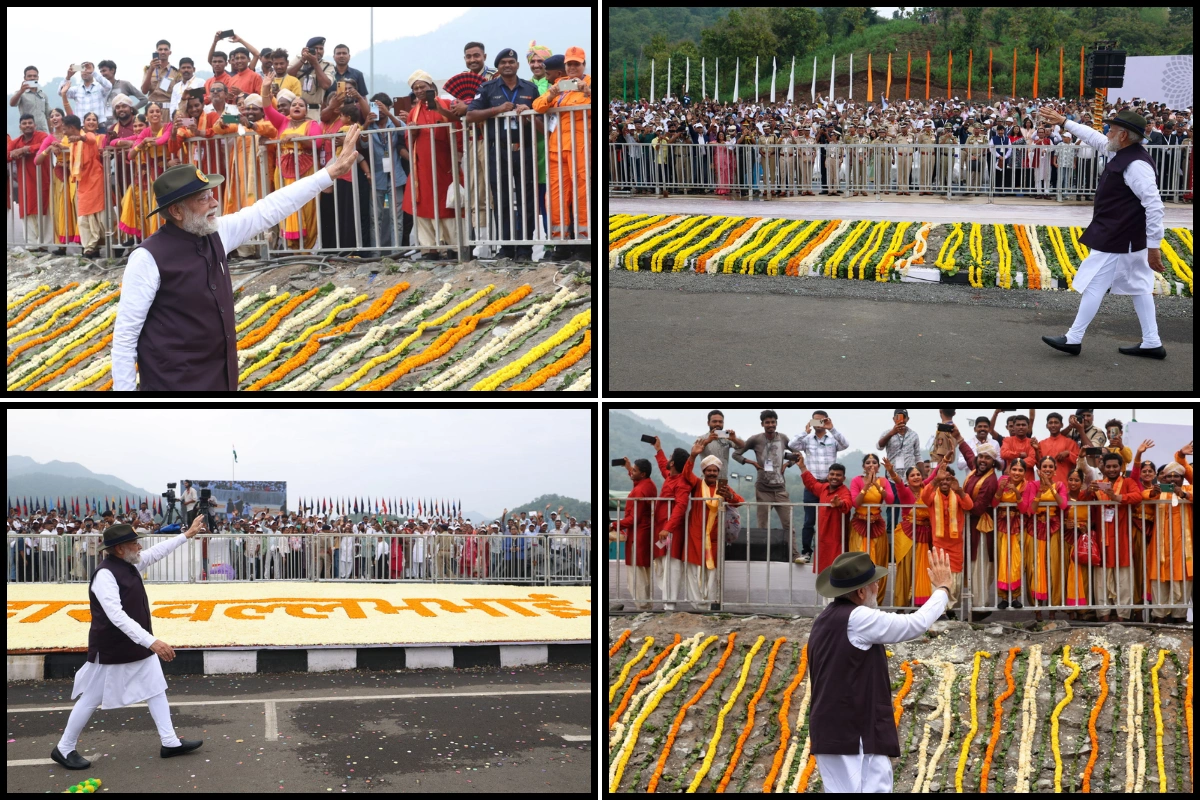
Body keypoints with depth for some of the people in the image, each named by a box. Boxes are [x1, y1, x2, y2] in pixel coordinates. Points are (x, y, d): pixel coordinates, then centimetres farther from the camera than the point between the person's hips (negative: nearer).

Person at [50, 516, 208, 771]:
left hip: (137, 645, 9)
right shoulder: (105, 575, -26)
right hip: (111, 650, -9)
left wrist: (187, 534, 13)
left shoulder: (129, 564, 1)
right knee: (92, 699, 4)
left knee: (156, 688, 12)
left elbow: (158, 551, 17)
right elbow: (118, 617, -33)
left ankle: (170, 743, 19)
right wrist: (152, 641, -38)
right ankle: (64, 749, 21)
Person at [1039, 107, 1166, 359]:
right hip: (1124, 237, 10)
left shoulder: (1136, 165, -24)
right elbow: (1095, 138, 23)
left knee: (1094, 285, 0)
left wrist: (1154, 246, -25)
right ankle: (1152, 343, 19)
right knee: (1138, 288, 13)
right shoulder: (1126, 153, 5)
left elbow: (1154, 206, -26)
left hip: (1117, 239, -10)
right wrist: (1064, 122, 28)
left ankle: (1073, 339, 10)